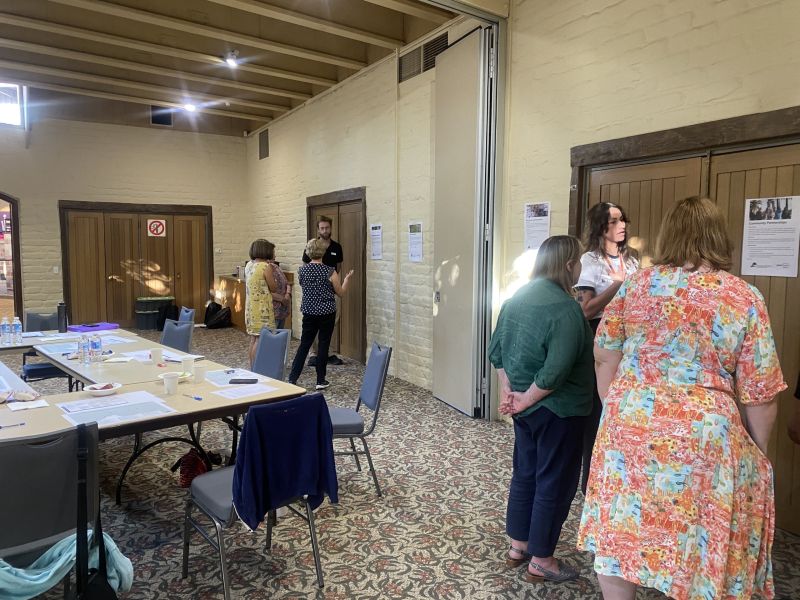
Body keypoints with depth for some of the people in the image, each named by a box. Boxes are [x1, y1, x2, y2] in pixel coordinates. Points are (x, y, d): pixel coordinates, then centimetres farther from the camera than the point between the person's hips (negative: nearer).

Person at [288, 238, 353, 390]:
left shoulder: (302, 270, -2)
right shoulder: (330, 271, -12)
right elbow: (341, 292, -2)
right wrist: (347, 278, 13)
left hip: (309, 312, 3)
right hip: (327, 313, -3)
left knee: (304, 344, 11)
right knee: (323, 345, 5)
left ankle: (292, 378, 10)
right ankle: (321, 381, 11)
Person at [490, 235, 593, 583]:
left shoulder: (518, 297, 4)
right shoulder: (564, 308, -21)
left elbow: (497, 349, 8)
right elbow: (555, 372, -28)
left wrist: (507, 391, 7)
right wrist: (525, 399, -15)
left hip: (526, 406, 8)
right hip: (556, 410, -8)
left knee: (524, 475, 19)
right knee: (554, 483, 7)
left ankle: (517, 547, 32)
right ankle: (541, 561, 21)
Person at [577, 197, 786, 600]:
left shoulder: (635, 285, 0)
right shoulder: (744, 298, -4)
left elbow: (605, 358, 4)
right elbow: (759, 395, -2)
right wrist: (757, 451, 13)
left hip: (629, 427, 2)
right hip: (703, 437, -1)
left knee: (621, 532, 16)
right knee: (700, 549, 16)